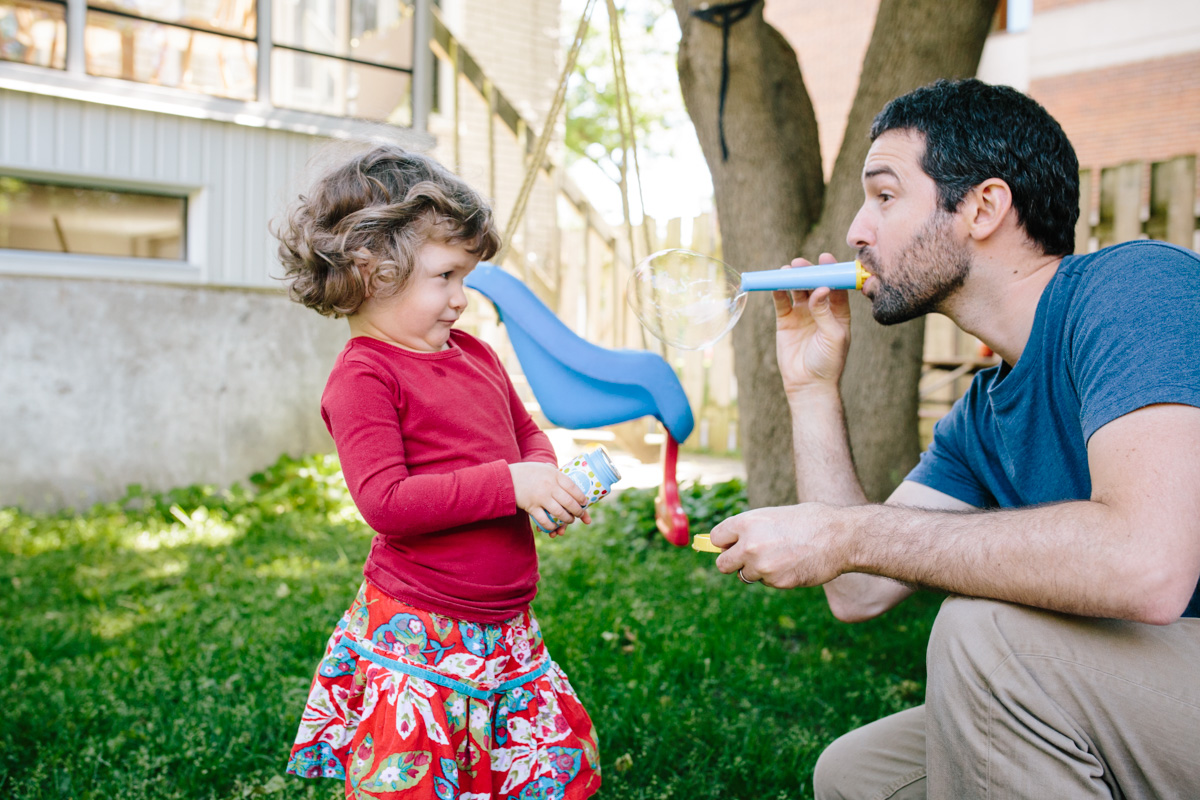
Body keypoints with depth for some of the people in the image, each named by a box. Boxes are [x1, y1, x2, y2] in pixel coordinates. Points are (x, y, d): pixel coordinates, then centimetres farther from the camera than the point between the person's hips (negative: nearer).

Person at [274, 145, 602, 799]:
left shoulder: (475, 354, 10)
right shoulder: (362, 376, -14)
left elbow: (527, 434, 22)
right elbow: (385, 501, -23)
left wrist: (546, 476, -2)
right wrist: (509, 484, -24)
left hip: (507, 628, 8)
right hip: (416, 638, -7)